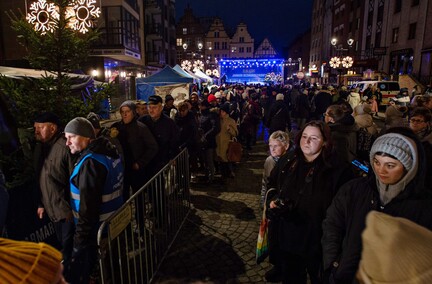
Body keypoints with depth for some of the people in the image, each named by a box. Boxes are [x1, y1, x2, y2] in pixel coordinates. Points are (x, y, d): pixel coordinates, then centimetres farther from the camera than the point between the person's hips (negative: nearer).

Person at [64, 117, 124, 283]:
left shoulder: (90, 163, -25)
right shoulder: (109, 152, 5)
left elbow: (88, 206, -26)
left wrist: (80, 238, -18)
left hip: (97, 231, -9)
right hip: (114, 222, 9)